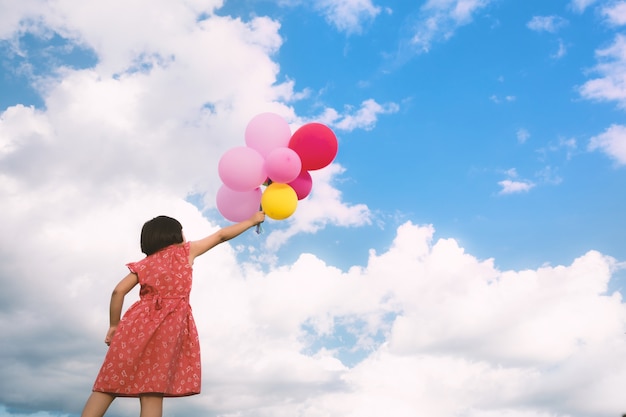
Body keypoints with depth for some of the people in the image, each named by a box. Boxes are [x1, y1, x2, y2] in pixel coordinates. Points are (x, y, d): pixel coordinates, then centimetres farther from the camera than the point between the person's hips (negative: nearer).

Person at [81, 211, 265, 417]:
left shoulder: (145, 264, 18)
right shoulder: (185, 251, 13)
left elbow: (118, 291, 6)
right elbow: (221, 235, 19)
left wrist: (114, 326, 14)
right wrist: (253, 220, 28)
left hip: (139, 322, 3)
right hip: (169, 326, -3)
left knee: (111, 384, 5)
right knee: (152, 391, -5)